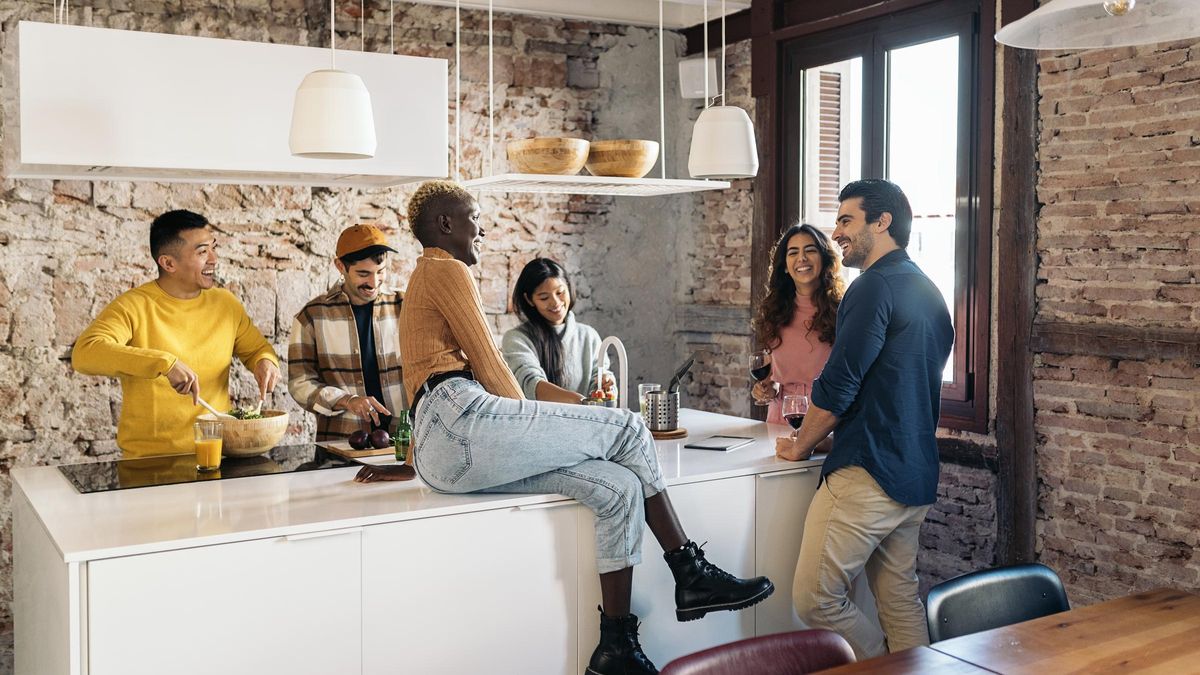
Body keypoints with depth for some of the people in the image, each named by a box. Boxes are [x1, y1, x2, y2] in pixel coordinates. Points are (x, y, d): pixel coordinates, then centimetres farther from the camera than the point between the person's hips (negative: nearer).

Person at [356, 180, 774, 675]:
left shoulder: (425, 279, 31)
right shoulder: (447, 270, 1)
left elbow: (429, 379, 34)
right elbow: (488, 364, -5)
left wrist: (411, 462, 37)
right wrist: (528, 424, 7)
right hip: (461, 417, -9)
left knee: (620, 488, -3)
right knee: (626, 429, -8)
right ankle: (691, 575, -1)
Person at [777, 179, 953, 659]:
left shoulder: (876, 287, -13)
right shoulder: (928, 291, 17)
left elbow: (837, 388, -16)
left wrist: (800, 446, 0)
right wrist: (829, 430, 22)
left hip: (868, 474, -10)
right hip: (917, 476, 10)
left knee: (814, 599, -3)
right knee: (900, 602, 14)